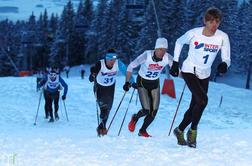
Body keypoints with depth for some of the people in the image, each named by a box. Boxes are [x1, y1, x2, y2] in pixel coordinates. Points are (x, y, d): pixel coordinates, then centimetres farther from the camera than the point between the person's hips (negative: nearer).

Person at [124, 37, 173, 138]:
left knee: (154, 111, -3)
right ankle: (135, 118, 23)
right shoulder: (147, 55, -28)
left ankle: (142, 131, 23)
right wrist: (127, 82, -24)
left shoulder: (168, 58, -20)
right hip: (142, 83, -4)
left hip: (155, 84, 4)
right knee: (146, 110, -14)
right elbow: (131, 66, -19)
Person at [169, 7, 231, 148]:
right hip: (189, 71, -4)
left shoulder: (223, 37, -14)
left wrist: (224, 64, -34)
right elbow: (179, 42, 2)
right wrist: (175, 63, 4)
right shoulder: (194, 33, -18)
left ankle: (180, 131, 36)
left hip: (204, 76, 4)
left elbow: (227, 58, -10)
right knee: (203, 100, -24)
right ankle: (193, 131, -5)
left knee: (195, 107, 12)